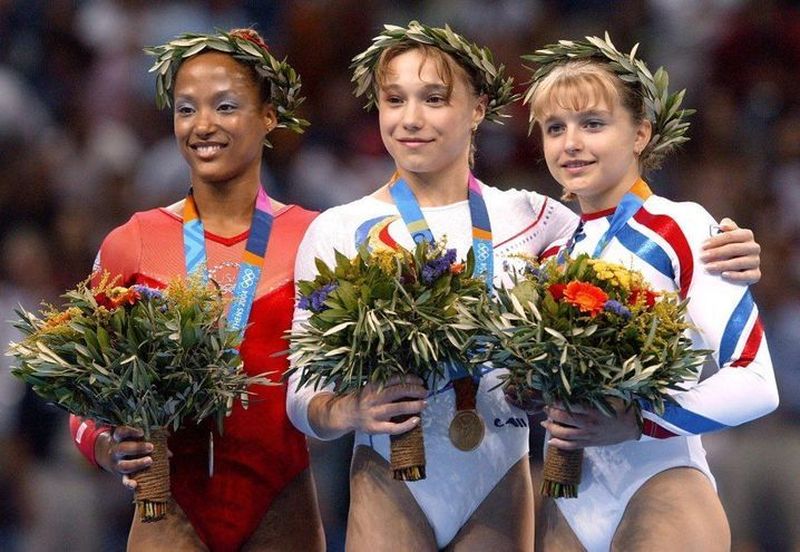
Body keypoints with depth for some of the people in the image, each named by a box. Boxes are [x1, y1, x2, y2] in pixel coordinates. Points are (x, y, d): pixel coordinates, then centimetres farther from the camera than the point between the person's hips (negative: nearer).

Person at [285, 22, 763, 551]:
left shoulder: (527, 218, 4)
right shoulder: (337, 231, 0)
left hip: (501, 487, 1)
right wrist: (348, 412, -25)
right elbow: (302, 394, -2)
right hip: (392, 486, -1)